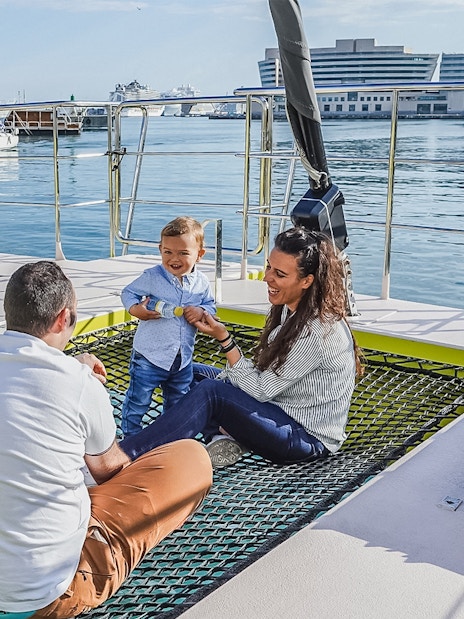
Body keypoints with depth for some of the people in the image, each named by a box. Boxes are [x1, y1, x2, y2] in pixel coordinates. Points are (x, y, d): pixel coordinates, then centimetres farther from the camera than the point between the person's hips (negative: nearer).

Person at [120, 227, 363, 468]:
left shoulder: (317, 332, -27)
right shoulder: (290, 310, 2)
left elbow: (261, 390, -20)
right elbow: (266, 371, 9)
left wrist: (223, 338, -21)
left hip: (309, 438, -10)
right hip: (283, 411, 10)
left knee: (210, 392, -27)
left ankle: (123, 455, -24)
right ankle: (222, 438, -14)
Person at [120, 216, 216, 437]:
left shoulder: (201, 282, -4)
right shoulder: (151, 277, -14)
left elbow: (211, 305, 9)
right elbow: (128, 293, -3)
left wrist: (201, 311, -14)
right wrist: (135, 309, -23)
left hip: (183, 359, 4)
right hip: (150, 357, -4)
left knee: (178, 403, 22)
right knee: (138, 401, 4)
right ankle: (130, 436, 23)